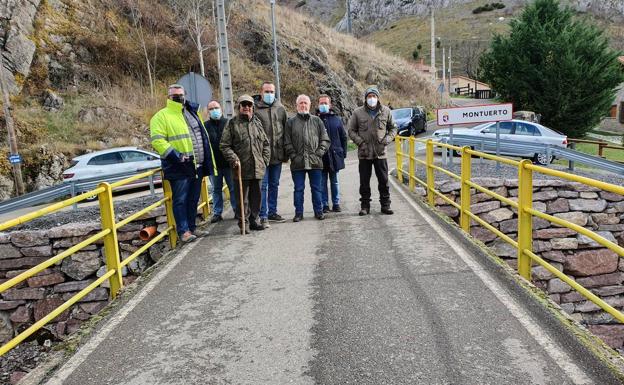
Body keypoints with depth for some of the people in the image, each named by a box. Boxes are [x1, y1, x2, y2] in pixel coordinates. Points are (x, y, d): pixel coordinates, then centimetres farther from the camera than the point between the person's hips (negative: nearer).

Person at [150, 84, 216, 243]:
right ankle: (183, 231, 7)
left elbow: (203, 137, 23)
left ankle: (192, 227, 24)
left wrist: (207, 162, 17)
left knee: (193, 199, 13)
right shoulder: (162, 116, -4)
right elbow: (157, 140, -14)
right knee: (180, 200, -1)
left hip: (197, 166, 7)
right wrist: (176, 156, -22)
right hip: (179, 167, -7)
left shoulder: (192, 113, 18)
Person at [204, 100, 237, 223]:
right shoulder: (205, 126, 3)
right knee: (216, 189, 11)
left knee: (233, 188, 6)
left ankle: (237, 210, 16)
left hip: (229, 162, -1)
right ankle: (217, 213, 20)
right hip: (213, 164, 1)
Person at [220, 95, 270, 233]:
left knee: (256, 196, 11)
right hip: (241, 169, -4)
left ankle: (254, 220, 23)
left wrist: (265, 159, 8)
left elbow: (266, 143, 18)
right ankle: (243, 223, 12)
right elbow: (224, 145, -2)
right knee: (243, 198, 2)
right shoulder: (232, 123, 0)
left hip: (258, 168, 4)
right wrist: (234, 159, -13)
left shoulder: (257, 123, 13)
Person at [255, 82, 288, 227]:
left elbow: (286, 129, 13)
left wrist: (286, 152, 8)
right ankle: (263, 215, 2)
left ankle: (272, 212, 25)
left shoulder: (280, 109, 10)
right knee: (263, 185, -3)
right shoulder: (255, 109, -3)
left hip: (277, 154, 5)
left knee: (274, 185, 14)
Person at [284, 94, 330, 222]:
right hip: (297, 163, 0)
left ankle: (318, 211, 19)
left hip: (315, 161, 1)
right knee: (298, 189, 6)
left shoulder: (317, 120, 10)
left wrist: (319, 153, -4)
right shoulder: (291, 122, 7)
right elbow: (287, 143, 4)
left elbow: (325, 140, 8)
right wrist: (294, 156, -6)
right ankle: (298, 213, 16)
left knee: (316, 188, 8)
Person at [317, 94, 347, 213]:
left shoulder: (337, 119, 7)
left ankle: (336, 203, 18)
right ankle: (324, 204, 12)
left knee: (334, 181, 9)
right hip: (320, 156, -1)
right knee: (322, 182, 4)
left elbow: (343, 137, 10)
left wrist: (343, 152, 4)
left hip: (335, 155, 1)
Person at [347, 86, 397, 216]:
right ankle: (365, 206, 16)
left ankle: (385, 205, 17)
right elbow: (351, 130, 4)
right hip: (364, 153, -1)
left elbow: (393, 128, 13)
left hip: (380, 153, 1)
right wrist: (360, 142, -10)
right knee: (364, 182, 6)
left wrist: (387, 140, -4)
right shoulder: (358, 112, 0)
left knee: (384, 181, 6)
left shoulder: (386, 111, 4)